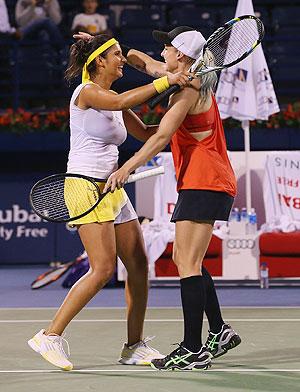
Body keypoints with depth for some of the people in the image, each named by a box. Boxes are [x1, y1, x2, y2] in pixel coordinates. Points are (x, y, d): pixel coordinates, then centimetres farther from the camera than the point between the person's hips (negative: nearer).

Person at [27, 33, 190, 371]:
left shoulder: (113, 99, 15)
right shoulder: (86, 92, -10)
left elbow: (144, 132, 24)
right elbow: (120, 102, -29)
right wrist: (165, 81, -30)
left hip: (113, 189, 9)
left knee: (139, 265, 6)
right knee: (103, 268, -18)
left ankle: (134, 346, 14)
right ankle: (50, 337, -12)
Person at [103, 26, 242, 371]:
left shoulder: (189, 89, -14)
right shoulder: (188, 77, 15)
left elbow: (162, 137, -23)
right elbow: (146, 63, 29)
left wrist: (126, 168, -27)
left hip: (204, 184, -10)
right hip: (202, 184, 10)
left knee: (188, 264, -11)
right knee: (183, 260, 15)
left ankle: (192, 350, -12)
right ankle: (219, 332, 19)